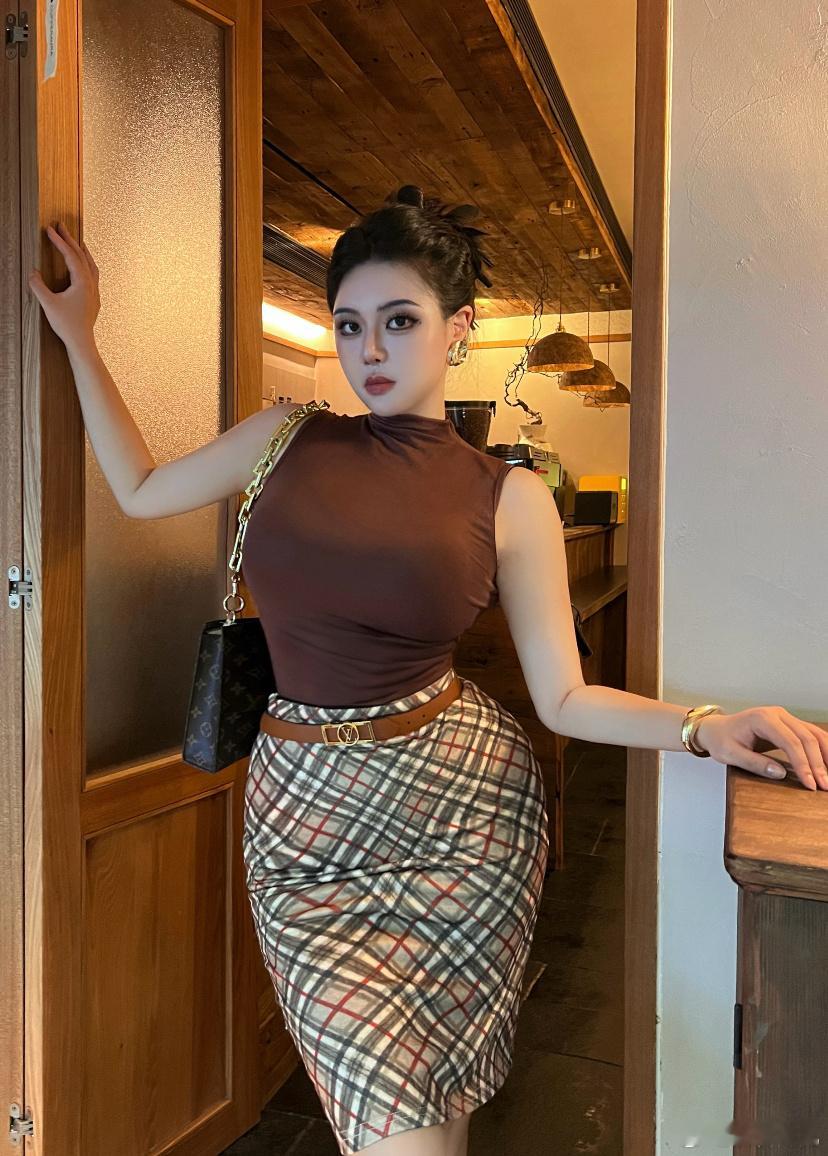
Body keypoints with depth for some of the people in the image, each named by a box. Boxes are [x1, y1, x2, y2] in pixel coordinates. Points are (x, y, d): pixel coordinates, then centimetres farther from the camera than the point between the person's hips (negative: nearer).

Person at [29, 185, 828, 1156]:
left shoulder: (509, 499, -3)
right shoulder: (288, 437, 4)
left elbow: (563, 697, -3)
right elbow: (139, 491, 13)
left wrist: (707, 728, -17)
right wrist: (79, 339, 15)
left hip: (459, 800, -1)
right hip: (304, 805, 1)